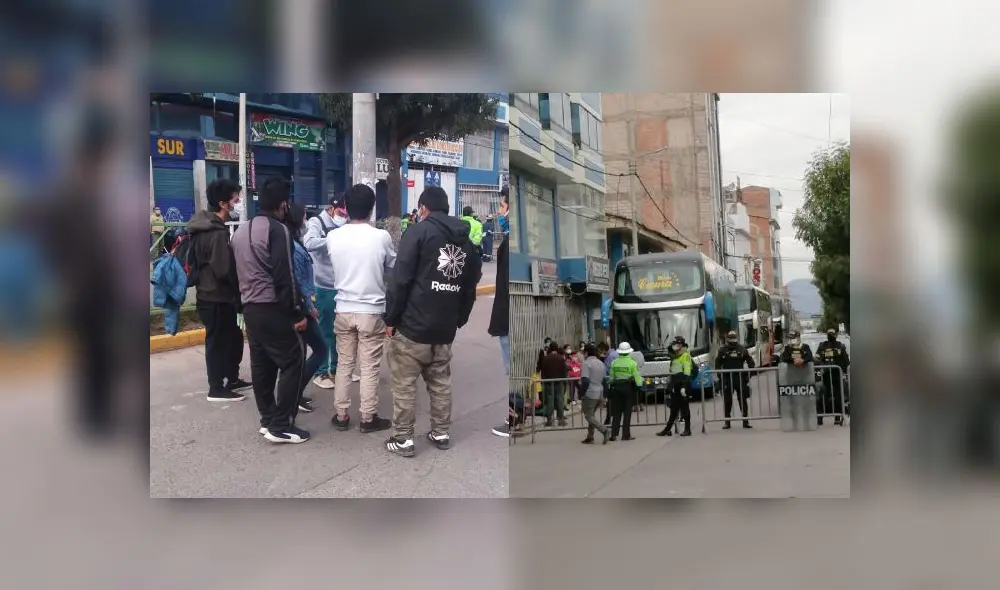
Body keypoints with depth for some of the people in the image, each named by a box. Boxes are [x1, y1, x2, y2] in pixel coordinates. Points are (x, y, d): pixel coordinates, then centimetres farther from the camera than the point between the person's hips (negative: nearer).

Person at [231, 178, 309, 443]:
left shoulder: (241, 230, 14)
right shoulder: (278, 230, -13)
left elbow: (239, 271, 17)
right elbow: (285, 276, -18)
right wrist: (298, 313, -14)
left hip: (250, 307, 9)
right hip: (273, 308, -9)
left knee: (261, 364, 13)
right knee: (293, 361, -3)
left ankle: (268, 419, 19)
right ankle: (281, 425, -4)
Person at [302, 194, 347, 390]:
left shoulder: (341, 226, 8)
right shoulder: (316, 223, -8)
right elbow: (309, 243, -26)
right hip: (324, 287, -6)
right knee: (324, 331, 3)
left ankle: (336, 367, 29)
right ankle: (320, 372, 15)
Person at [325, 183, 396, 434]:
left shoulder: (333, 237, -5)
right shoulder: (381, 237, -12)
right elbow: (393, 268, 4)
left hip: (343, 309, 3)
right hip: (372, 311, -3)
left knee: (344, 364, 14)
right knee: (369, 368, 6)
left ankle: (341, 416, 20)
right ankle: (368, 418, 13)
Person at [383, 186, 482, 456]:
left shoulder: (418, 232, -6)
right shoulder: (465, 239, 12)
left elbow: (401, 280, -12)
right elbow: (470, 285, 13)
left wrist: (391, 319, -6)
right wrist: (460, 319, 18)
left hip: (412, 325, -6)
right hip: (445, 329, 6)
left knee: (404, 384, 2)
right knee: (441, 383, 16)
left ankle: (403, 439, 5)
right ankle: (441, 433, 21)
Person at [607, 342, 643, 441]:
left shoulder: (614, 362, 1)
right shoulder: (632, 362, -8)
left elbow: (611, 377, 6)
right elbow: (637, 376, -9)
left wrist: (610, 387, 17)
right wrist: (639, 386, 1)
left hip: (616, 387, 3)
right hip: (628, 387, -3)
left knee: (616, 412, 9)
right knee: (627, 412, 3)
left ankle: (614, 434, 7)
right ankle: (626, 435, 5)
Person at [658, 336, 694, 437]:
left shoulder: (685, 355, -9)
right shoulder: (674, 356, 19)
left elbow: (687, 372, -17)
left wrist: (684, 386, -23)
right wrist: (671, 386, 22)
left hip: (682, 386, -8)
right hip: (675, 386, 8)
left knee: (684, 408, -2)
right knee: (674, 409, 9)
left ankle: (687, 429, 4)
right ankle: (668, 429, 11)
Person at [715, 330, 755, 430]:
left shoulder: (742, 349, 5)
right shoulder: (722, 350, 3)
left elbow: (751, 362, 9)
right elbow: (717, 364, 6)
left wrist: (748, 375, -1)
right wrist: (721, 376, -4)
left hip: (740, 379, 1)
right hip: (727, 379, 0)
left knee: (743, 400, 2)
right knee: (727, 401, 3)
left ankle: (745, 421, 8)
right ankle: (727, 422, 10)